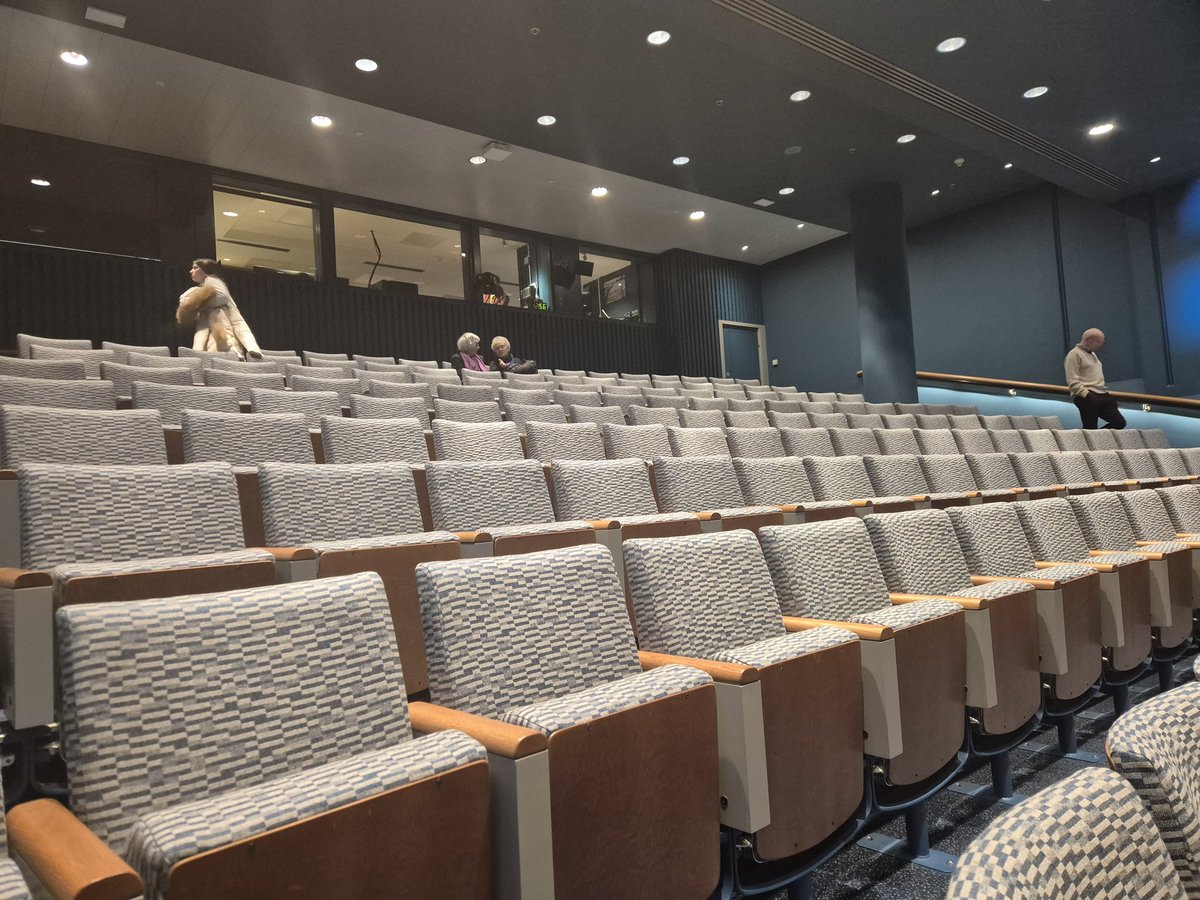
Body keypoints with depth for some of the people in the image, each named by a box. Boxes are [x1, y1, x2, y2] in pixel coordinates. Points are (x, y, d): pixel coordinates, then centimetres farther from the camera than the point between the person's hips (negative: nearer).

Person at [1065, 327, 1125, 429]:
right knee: (1090, 429, -10)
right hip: (1086, 398, -9)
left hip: (1102, 396, 9)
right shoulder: (1075, 354, -5)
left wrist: (1105, 393, 20)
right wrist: (1087, 395, -21)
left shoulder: (1093, 355, 24)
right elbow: (1072, 381, -14)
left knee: (1119, 422, -1)